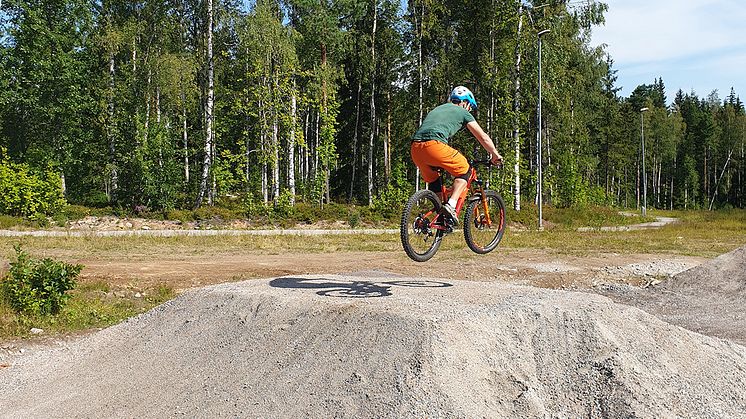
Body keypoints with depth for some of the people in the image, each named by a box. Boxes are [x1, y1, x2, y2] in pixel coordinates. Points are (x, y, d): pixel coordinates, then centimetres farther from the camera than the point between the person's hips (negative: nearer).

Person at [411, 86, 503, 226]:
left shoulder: (437, 109, 36)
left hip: (415, 148, 7)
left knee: (433, 182, 26)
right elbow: (483, 137, 21)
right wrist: (496, 155, 36)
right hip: (434, 145, -6)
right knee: (464, 171, 13)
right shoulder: (462, 112, 18)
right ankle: (451, 205, -4)